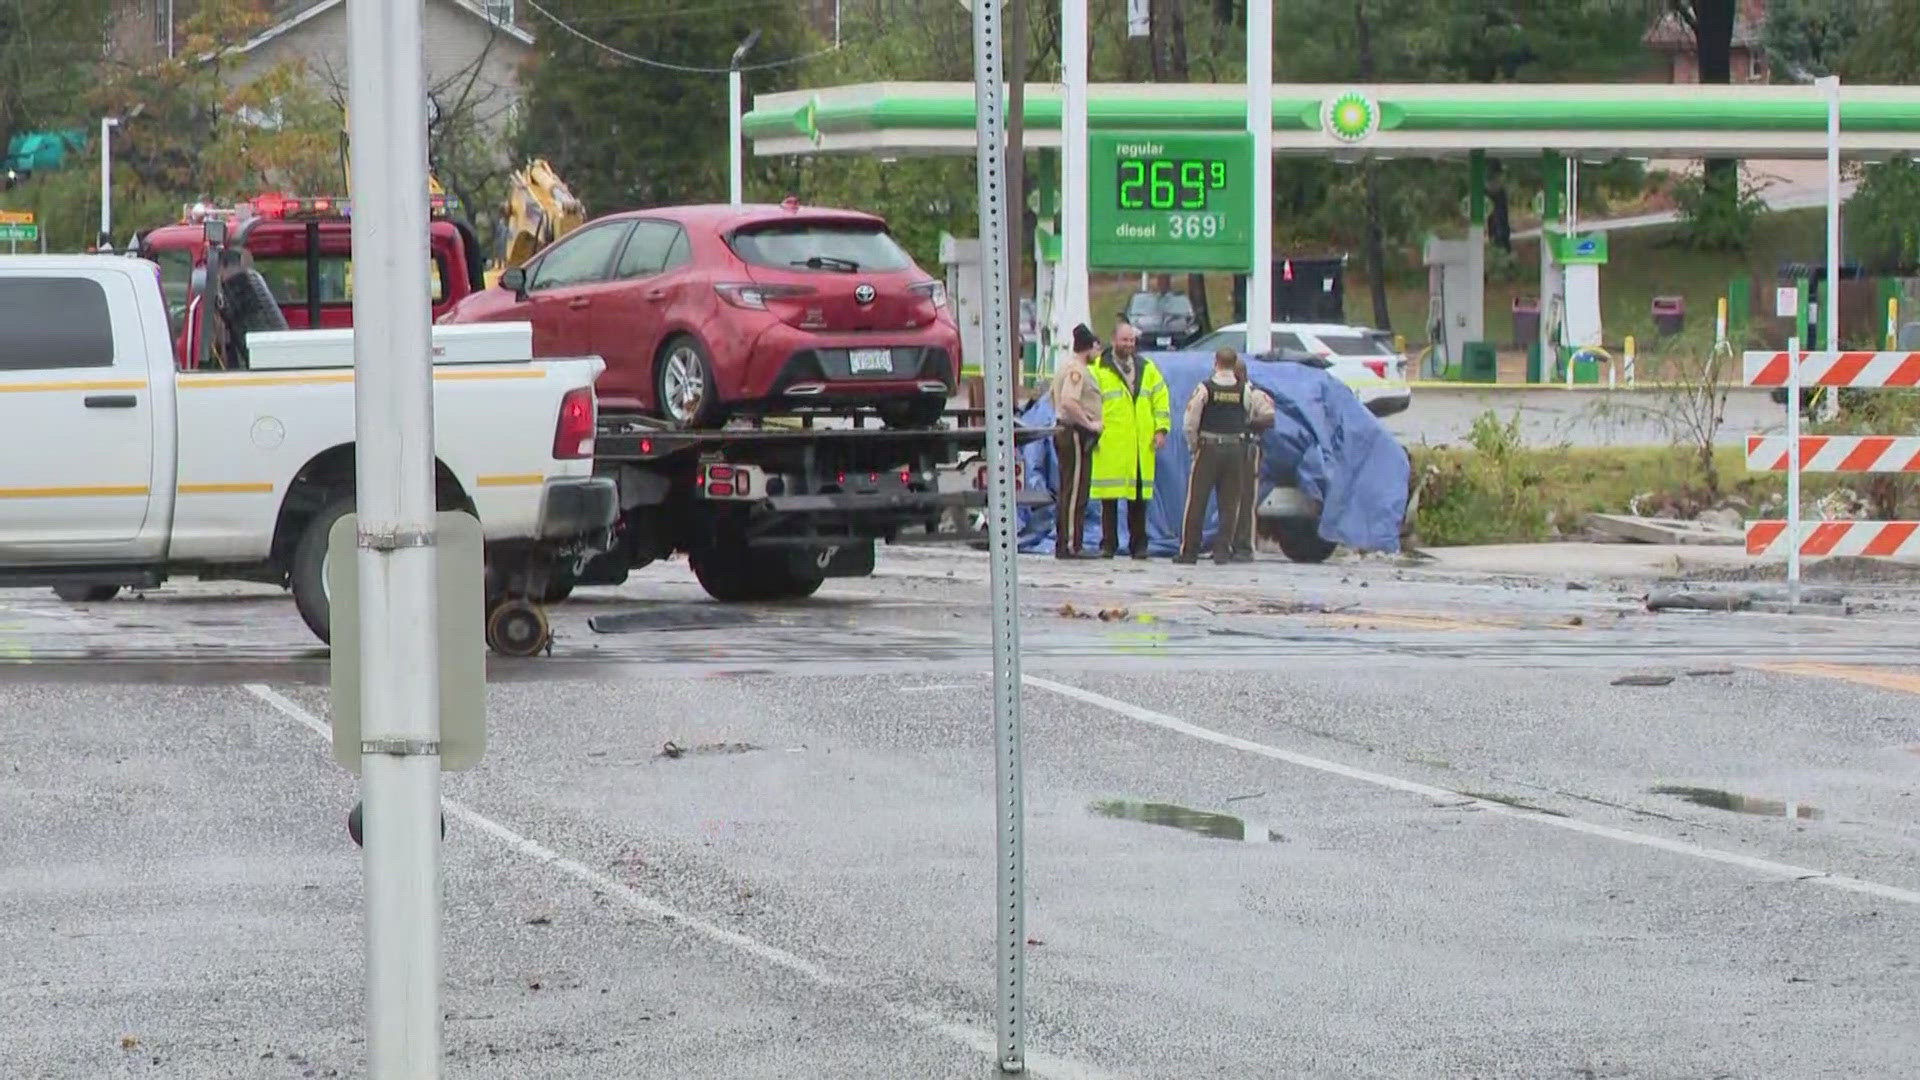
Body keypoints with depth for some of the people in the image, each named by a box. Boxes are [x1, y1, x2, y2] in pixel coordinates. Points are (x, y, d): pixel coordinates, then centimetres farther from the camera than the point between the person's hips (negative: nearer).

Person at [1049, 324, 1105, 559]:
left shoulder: (1066, 364, 17)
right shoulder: (1076, 369, -15)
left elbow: (1056, 397, 27)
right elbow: (1069, 401, -28)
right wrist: (1090, 424, -21)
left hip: (1064, 430, 11)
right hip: (1076, 432, -11)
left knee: (1066, 491, 13)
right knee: (1075, 490, -8)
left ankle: (1063, 544, 17)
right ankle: (1070, 546, -9)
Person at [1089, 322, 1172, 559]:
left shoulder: (1147, 369, 15)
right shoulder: (1099, 369, 3)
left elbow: (1161, 399, 16)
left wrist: (1161, 429, 7)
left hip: (1141, 445, 3)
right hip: (1109, 445, -3)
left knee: (1139, 496, 5)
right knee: (1109, 497, -1)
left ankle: (1138, 544, 11)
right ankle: (1108, 545, 4)